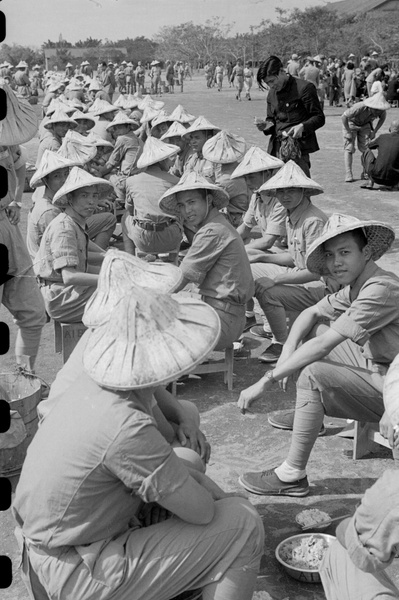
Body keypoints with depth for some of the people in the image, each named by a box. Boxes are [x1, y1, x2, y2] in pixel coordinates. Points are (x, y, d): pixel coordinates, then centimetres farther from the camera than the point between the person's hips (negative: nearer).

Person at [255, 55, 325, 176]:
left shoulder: (304, 88, -5)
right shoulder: (272, 93, 16)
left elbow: (319, 118, -4)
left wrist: (302, 126, -21)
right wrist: (267, 125, 2)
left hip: (298, 144, -6)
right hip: (277, 146, 6)